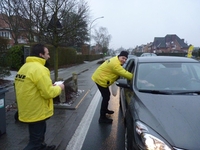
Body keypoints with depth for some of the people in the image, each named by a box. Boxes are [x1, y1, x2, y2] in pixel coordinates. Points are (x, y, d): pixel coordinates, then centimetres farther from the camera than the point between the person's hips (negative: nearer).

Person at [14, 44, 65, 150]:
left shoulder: (25, 67, 7)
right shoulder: (39, 69, -23)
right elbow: (48, 93, -25)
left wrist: (49, 86, 11)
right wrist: (59, 87, -6)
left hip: (28, 110, 10)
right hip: (36, 112, -10)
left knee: (39, 133, 31)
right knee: (35, 141, 6)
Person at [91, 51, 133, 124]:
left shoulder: (115, 60, 9)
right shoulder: (115, 64, -26)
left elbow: (122, 72, 15)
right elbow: (124, 73, -26)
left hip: (100, 78, 11)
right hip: (100, 79, -11)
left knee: (107, 95, 23)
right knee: (106, 97, -6)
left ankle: (105, 110, 44)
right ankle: (102, 118, 1)